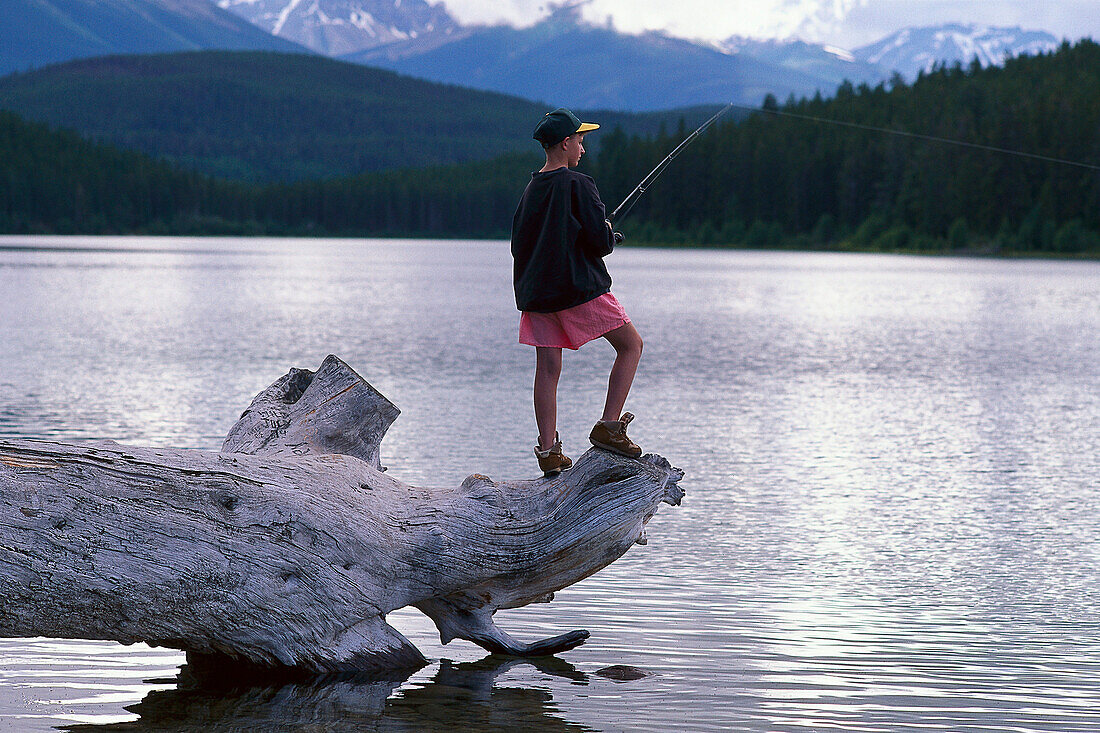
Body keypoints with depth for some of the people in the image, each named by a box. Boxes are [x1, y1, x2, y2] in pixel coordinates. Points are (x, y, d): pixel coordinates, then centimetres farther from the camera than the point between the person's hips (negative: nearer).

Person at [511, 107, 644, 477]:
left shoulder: (531, 190, 11)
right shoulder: (578, 185, -10)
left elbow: (518, 243, 15)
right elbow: (600, 241, -14)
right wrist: (610, 233, 8)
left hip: (536, 292, 7)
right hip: (579, 287, -7)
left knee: (547, 368, 6)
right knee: (631, 345, 5)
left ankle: (549, 451, 4)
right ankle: (608, 426, -4)